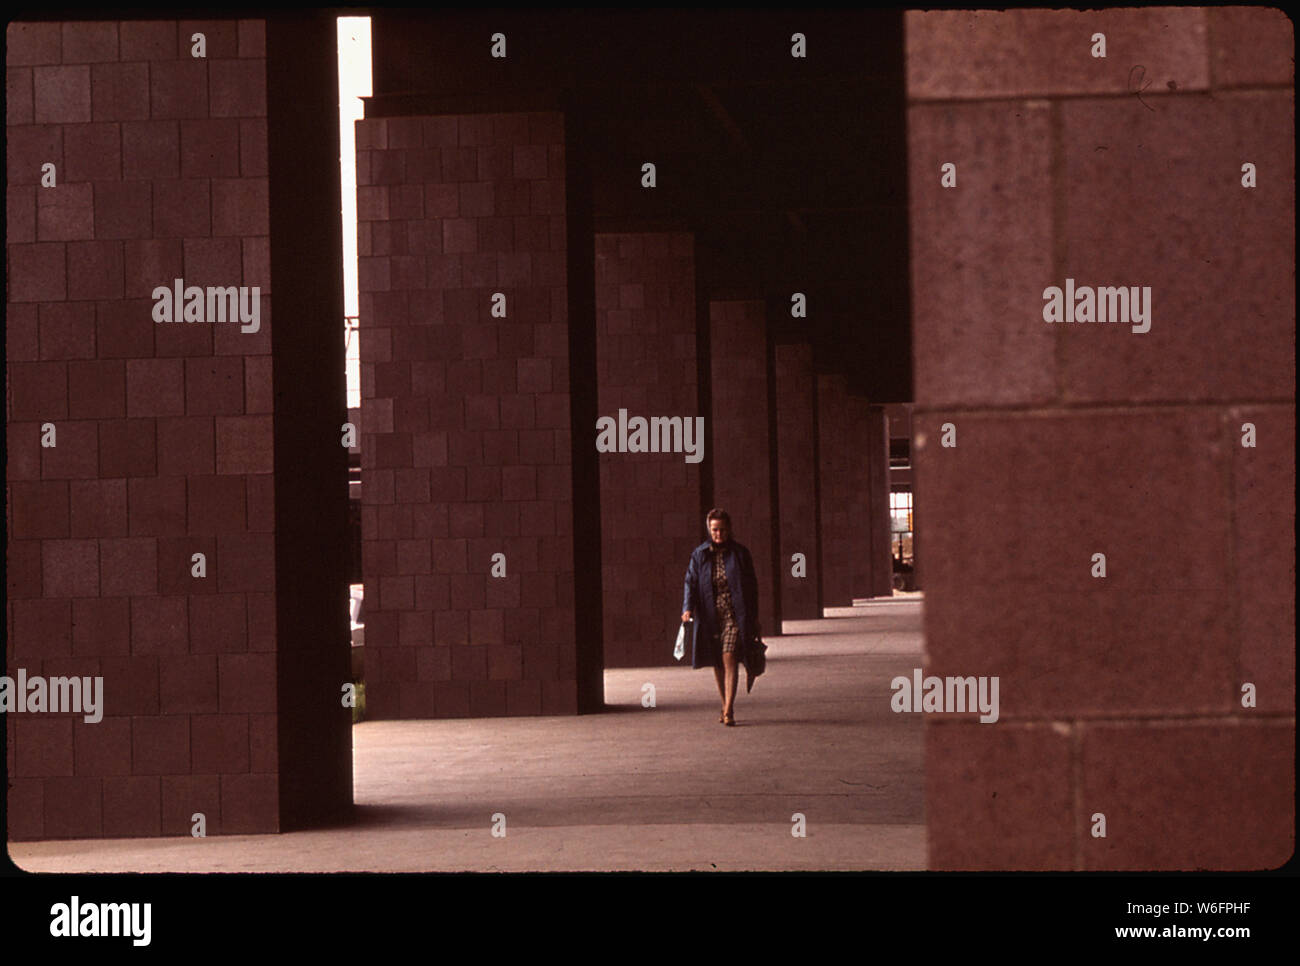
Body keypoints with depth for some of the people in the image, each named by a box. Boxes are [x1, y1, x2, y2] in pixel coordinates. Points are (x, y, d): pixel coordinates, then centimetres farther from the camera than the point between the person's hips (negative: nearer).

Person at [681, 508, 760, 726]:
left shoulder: (740, 553, 3)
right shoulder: (699, 554, 5)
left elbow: (751, 586, 8)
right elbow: (691, 583, 0)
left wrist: (755, 619, 8)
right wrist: (688, 608, -18)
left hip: (735, 615, -2)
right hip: (710, 616, 2)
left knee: (730, 659, -15)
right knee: (717, 664, 10)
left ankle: (729, 710, -19)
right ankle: (726, 706, 25)